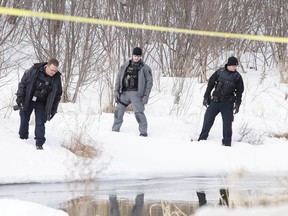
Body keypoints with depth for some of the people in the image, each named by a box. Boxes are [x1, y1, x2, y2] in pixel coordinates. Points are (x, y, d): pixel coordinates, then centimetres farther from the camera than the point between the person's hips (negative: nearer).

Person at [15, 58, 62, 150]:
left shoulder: (57, 78, -13)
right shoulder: (34, 71, -20)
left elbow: (57, 95, -1)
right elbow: (23, 83, -9)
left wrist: (53, 110, -2)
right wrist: (20, 97, -13)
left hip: (41, 103, 0)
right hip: (27, 100, 0)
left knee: (40, 123, -6)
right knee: (24, 120, 11)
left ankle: (39, 143, -2)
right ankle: (22, 138, 29)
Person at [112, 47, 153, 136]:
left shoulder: (145, 68, 3)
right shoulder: (125, 65, 13)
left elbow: (149, 82, 2)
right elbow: (119, 77, 16)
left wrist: (146, 96, -6)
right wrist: (116, 90, 6)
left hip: (136, 93, -4)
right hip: (124, 93, 4)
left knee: (138, 112, -14)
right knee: (118, 111, 4)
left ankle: (143, 131, -8)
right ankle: (115, 129, 17)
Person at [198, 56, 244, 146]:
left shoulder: (237, 76, 0)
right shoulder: (220, 72, -1)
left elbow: (239, 91, 6)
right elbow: (210, 84, 6)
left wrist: (237, 104, -2)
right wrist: (206, 97, 4)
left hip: (228, 104, -1)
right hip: (215, 101, 1)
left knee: (227, 123, -5)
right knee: (208, 120, 1)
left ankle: (227, 142, 3)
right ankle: (202, 138, 13)